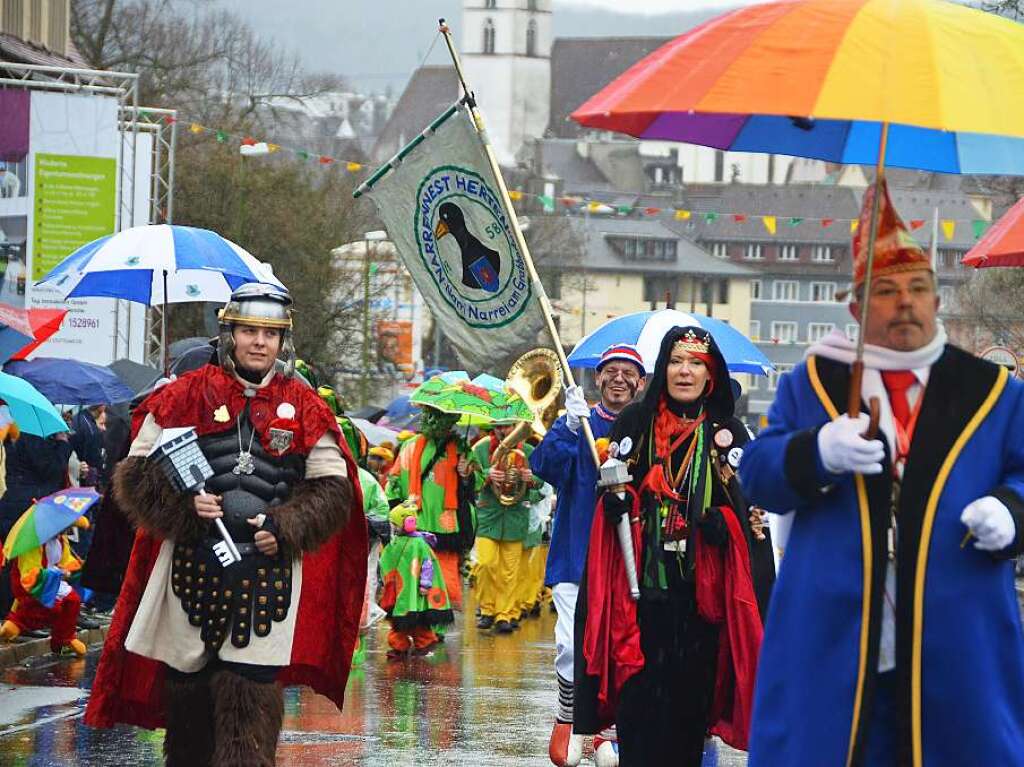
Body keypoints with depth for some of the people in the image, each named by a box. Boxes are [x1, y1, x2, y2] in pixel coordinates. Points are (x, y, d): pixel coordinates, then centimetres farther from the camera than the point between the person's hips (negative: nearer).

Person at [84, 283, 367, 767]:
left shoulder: (304, 408, 9)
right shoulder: (189, 395, 6)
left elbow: (333, 487, 10)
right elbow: (136, 472, 5)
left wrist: (285, 527, -6)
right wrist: (183, 504, -12)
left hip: (271, 566, 0)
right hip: (193, 560, 0)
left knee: (253, 688, -8)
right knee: (186, 687, 5)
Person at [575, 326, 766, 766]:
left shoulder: (727, 432, 7)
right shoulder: (634, 422, 7)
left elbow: (749, 502, 9)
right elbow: (611, 488, 13)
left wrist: (724, 521, -11)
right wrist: (615, 501, -9)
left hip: (701, 591, 0)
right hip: (641, 585, 0)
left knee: (690, 692, 0)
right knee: (640, 692, -5)